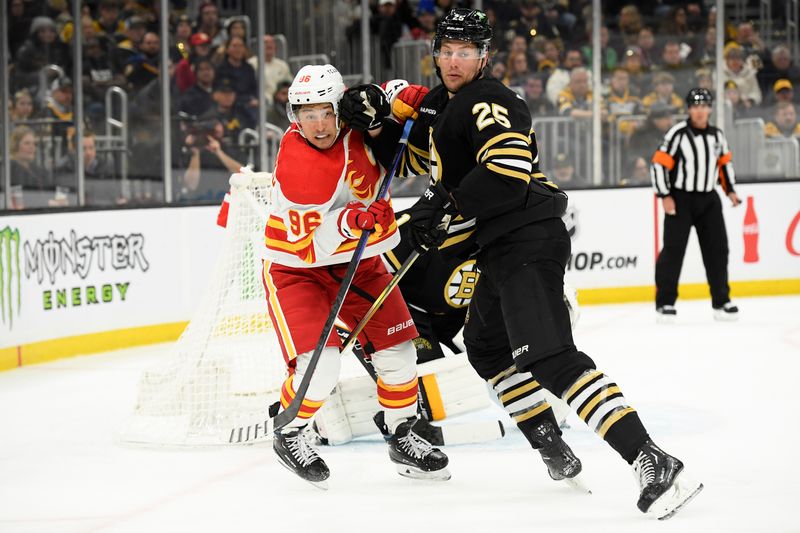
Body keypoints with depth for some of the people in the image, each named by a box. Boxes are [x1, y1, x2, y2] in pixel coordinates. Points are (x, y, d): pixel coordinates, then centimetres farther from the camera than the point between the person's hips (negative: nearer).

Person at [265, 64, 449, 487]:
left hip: (359, 260, 6)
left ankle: (402, 437, 24)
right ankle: (289, 436, 7)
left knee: (397, 349, 3)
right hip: (296, 266, -6)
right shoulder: (295, 166, -28)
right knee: (320, 361, -20)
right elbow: (306, 247, -25)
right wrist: (345, 223, -42)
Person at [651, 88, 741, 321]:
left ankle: (721, 300, 13)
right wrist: (665, 196, -16)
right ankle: (665, 302, 0)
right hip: (680, 199, -5)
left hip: (708, 199, 5)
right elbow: (659, 164, -12)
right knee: (673, 249, -6)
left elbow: (725, 162, 20)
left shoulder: (716, 135, 6)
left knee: (717, 248, 4)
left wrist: (730, 190, 13)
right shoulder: (678, 134, -12)